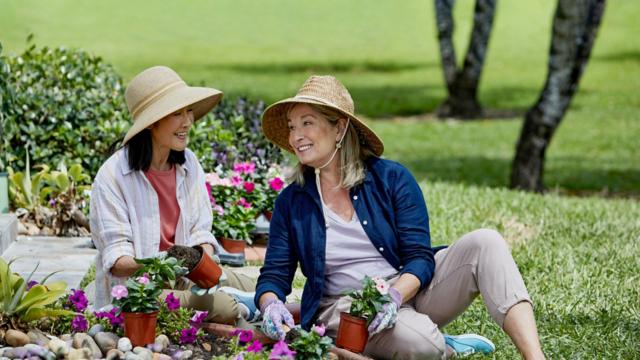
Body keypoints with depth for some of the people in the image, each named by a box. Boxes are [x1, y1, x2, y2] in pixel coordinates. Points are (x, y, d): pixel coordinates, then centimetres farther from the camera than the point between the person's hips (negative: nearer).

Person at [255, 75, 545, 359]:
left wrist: (395, 295, -28)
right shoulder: (291, 203, 4)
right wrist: (271, 305, -23)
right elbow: (274, 276, 2)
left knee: (483, 242, -24)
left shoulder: (391, 178, 0)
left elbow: (420, 258, -6)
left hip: (411, 290, 1)